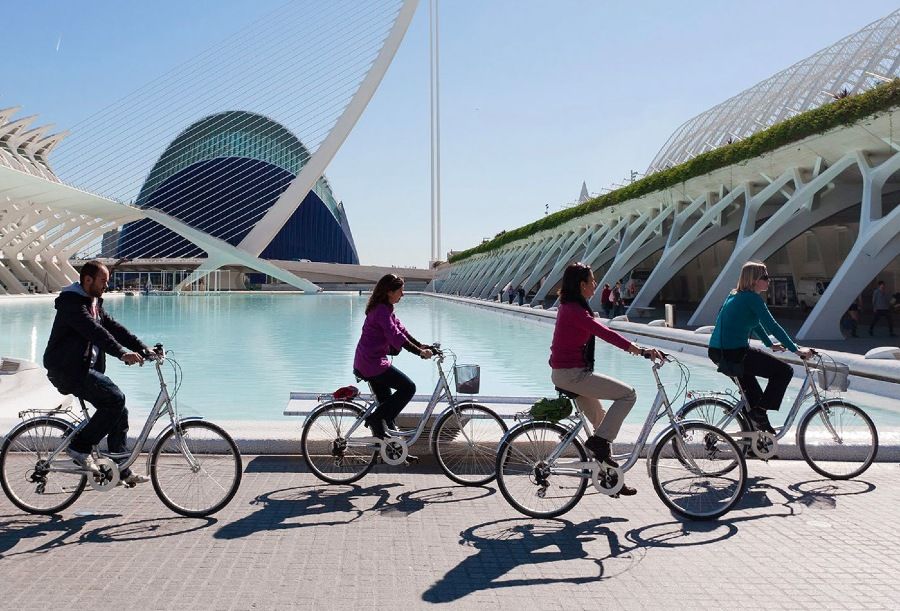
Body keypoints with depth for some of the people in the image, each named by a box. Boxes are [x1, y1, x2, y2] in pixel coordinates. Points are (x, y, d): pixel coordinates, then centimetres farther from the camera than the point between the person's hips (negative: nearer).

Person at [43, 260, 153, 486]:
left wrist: (144, 349, 2)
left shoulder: (94, 303, 17)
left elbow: (114, 328, 13)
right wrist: (122, 353, -39)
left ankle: (121, 471, 9)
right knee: (115, 399, -22)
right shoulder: (72, 302, -14)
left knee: (119, 412, 3)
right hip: (67, 369, -10)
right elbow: (95, 331, -28)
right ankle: (80, 446, -9)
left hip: (83, 368, 10)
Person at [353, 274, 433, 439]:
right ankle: (376, 419, -5)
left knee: (387, 401, 17)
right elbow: (395, 336, -27)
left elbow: (400, 328, 14)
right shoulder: (382, 311, -19)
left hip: (365, 363, 11)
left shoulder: (384, 308, 14)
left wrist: (420, 345, 5)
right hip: (373, 364, -11)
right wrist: (420, 352, -27)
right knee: (408, 388, -9)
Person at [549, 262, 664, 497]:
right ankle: (599, 441, -6)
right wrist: (642, 351, -30)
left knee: (601, 420, 17)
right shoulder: (575, 310, -19)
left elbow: (600, 331, 20)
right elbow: (605, 333, -27)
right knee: (628, 394, -9)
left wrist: (632, 347, 18)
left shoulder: (569, 307, 13)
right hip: (572, 374, -10)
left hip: (563, 373, 10)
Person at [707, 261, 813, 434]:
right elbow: (772, 326, -13)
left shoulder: (735, 295, 18)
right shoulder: (752, 298, -10)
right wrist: (795, 349, -9)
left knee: (747, 372, 38)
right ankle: (759, 413, 3)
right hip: (734, 355, -10)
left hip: (716, 353, 10)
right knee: (784, 371, 0)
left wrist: (770, 344, 38)